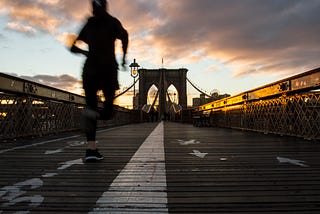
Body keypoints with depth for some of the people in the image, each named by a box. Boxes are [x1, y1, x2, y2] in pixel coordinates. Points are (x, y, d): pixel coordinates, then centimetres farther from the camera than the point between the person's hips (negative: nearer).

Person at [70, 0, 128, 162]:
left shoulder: (88, 26, 18)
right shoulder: (112, 22, 9)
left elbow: (73, 47, 20)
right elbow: (124, 34, -9)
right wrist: (124, 57, 2)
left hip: (89, 71, 3)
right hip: (108, 69, -3)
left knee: (91, 108, 7)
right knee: (107, 111, 8)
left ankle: (91, 149, -8)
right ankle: (91, 113, -27)